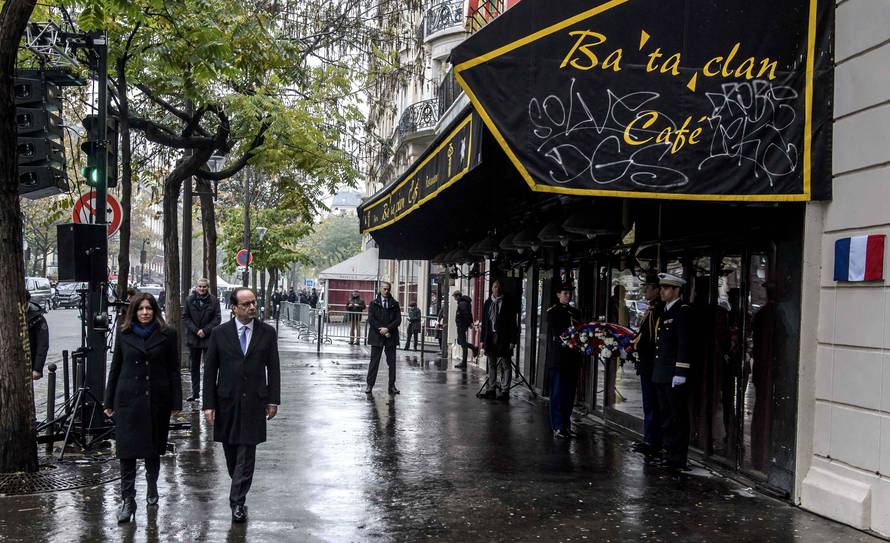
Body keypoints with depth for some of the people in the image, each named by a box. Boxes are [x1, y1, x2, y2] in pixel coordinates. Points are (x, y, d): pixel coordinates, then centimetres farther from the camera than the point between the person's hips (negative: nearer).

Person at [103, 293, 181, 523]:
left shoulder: (167, 334, 0)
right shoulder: (124, 334, 5)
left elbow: (173, 370, 1)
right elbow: (115, 368, 9)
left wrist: (175, 401, -3)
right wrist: (109, 401, 8)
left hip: (156, 399, 0)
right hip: (128, 399, 0)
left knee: (153, 448, 13)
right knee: (127, 450, -5)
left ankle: (152, 485, 35)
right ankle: (128, 500, -1)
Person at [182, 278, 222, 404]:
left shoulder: (213, 301, -2)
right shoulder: (189, 300, 3)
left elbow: (217, 318, -4)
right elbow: (185, 318, 1)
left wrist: (205, 330, -14)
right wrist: (196, 330, -11)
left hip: (209, 338, -2)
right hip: (193, 338, 2)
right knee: (194, 366, 9)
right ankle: (195, 392, 16)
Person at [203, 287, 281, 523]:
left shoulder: (267, 332, 0)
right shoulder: (220, 333, -2)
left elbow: (273, 368, 4)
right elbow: (210, 370, 0)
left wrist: (273, 400, 0)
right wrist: (208, 404, -5)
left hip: (254, 402, -1)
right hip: (227, 402, 1)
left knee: (246, 452, -3)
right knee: (231, 451, 11)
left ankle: (237, 501, 2)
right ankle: (240, 485, 32)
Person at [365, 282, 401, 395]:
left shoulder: (395, 304, 9)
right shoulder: (374, 303, 5)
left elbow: (398, 319, 0)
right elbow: (371, 319, -4)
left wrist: (387, 328, -13)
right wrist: (382, 330, -12)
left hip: (391, 336, 2)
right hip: (377, 336, -2)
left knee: (392, 362, 4)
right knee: (374, 361, 0)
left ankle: (392, 386, 9)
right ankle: (370, 385, 4)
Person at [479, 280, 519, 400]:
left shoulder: (507, 303, -3)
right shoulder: (488, 303, 11)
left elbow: (512, 323, -5)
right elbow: (484, 322, 14)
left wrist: (512, 341, -11)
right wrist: (483, 339, 9)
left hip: (504, 339, -5)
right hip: (490, 337, 5)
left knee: (505, 365, -3)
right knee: (492, 365, 10)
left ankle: (504, 391, 0)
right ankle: (492, 389, 16)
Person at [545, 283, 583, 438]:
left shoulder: (575, 312, 16)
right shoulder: (552, 312, -1)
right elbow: (555, 334, -11)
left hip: (572, 359, 5)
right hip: (557, 359, -5)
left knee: (570, 394, 6)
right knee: (558, 394, -4)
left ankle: (566, 425, 12)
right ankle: (557, 427, -1)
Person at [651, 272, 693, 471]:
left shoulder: (683, 311, -10)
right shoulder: (664, 313, 18)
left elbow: (685, 344, -16)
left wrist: (680, 373, -20)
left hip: (674, 375, -9)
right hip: (661, 374, 9)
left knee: (678, 417, -3)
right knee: (666, 415, 13)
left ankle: (678, 459, 1)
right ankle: (669, 453, 20)